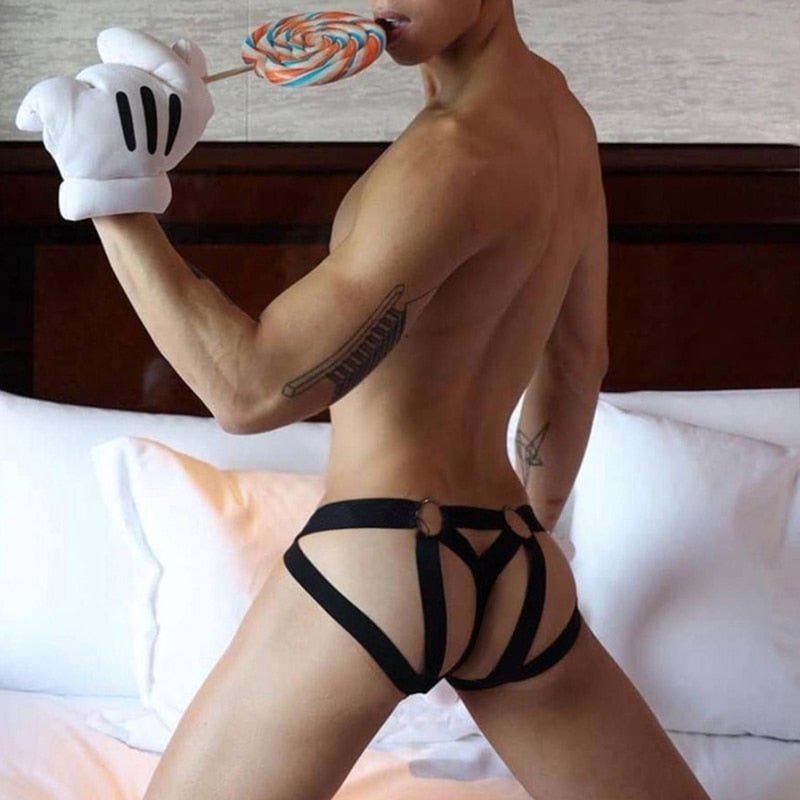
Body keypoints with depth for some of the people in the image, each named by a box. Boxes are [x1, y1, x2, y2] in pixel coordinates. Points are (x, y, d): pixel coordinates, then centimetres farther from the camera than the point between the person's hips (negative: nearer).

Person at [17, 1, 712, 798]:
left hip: (376, 570, -8)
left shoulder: (458, 150, -17)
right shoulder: (560, 109, 10)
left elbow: (251, 388, -19)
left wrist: (114, 189, -17)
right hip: (519, 579, 8)